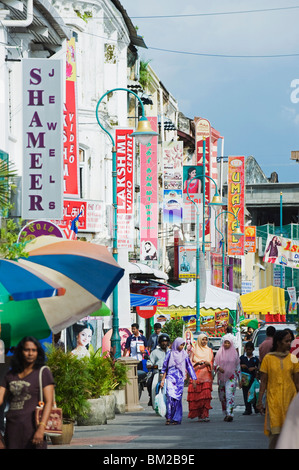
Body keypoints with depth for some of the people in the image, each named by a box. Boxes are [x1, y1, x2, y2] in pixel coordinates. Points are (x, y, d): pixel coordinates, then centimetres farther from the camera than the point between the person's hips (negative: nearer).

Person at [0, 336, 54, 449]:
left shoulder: (43, 373, -1)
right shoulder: (11, 375, 14)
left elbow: (49, 402, -8)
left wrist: (41, 428, -20)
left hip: (32, 426, -5)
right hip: (12, 426, 5)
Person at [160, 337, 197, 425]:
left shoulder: (184, 354, 8)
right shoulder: (170, 354, 4)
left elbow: (189, 367, 13)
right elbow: (165, 368, 11)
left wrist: (193, 379, 10)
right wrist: (163, 379, 8)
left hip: (180, 378, 1)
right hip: (171, 377, -1)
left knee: (178, 398, -1)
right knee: (170, 396, -16)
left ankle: (176, 419, 4)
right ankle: (169, 417, -12)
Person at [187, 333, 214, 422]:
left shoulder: (209, 351, 14)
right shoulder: (194, 351, 10)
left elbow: (212, 363, 14)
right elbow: (190, 363, 7)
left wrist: (208, 364, -8)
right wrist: (197, 363, -12)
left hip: (206, 376, 0)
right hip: (196, 376, 0)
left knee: (206, 395, -13)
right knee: (196, 396, -5)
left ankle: (205, 414, -16)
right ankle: (199, 415, 4)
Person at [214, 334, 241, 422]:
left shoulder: (234, 353, 5)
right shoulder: (219, 353, 5)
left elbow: (238, 367, 10)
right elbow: (214, 364, 6)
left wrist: (239, 380, 10)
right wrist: (218, 368, -17)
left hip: (231, 377, -2)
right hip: (221, 378, 2)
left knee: (230, 395, -16)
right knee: (222, 397, 6)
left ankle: (230, 414, -24)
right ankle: (226, 414, 17)